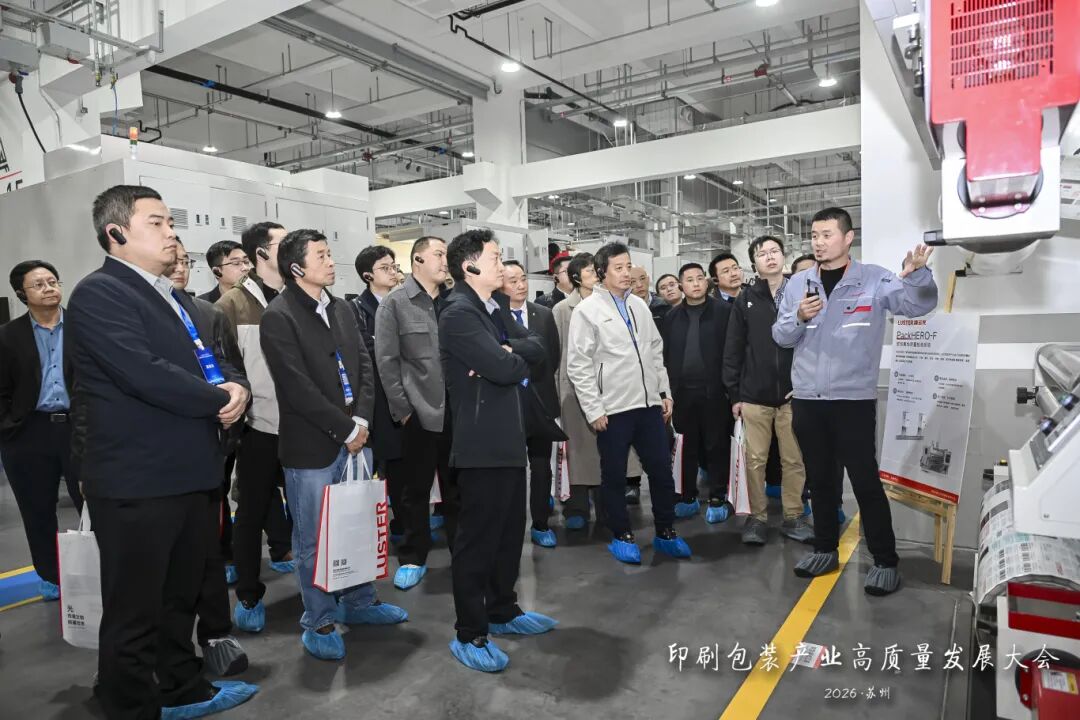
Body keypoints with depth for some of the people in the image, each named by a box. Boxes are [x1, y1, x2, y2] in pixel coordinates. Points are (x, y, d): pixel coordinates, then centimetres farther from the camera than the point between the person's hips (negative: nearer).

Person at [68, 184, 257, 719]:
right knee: (133, 610, 6)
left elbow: (212, 359, 15)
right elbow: (145, 374, -25)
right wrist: (219, 400, -13)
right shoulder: (99, 293, -13)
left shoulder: (175, 297, 16)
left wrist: (236, 386, -8)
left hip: (191, 472, 9)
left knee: (181, 597, 22)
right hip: (137, 480, -9)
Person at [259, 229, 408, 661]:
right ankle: (318, 622, 22)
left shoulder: (341, 309, 11)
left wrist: (361, 421, -3)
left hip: (353, 438, 7)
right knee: (313, 539, 6)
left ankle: (358, 602, 35)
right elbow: (298, 387, -17)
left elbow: (363, 365, 10)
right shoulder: (279, 317, -12)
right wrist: (345, 430, -13)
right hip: (310, 445, -6)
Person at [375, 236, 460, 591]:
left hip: (456, 412, 3)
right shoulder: (395, 304, 0)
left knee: (457, 488, 12)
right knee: (415, 490, 9)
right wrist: (402, 409, -8)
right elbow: (386, 362, -4)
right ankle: (412, 558, 24)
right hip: (418, 413, -2)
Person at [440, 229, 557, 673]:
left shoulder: (492, 311, 16)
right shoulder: (459, 313, -15)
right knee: (478, 538, 1)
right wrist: (515, 360, -3)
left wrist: (509, 353, -12)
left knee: (510, 532, 18)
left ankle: (502, 611, 34)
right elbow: (504, 369, -24)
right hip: (482, 445, -9)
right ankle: (469, 635, 14)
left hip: (509, 440, 9)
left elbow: (537, 348, 7)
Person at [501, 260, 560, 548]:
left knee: (541, 465, 9)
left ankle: (541, 524, 20)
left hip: (540, 399, 3)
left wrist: (534, 380, 0)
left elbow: (554, 355, 7)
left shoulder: (544, 314, 6)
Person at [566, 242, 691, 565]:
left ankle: (665, 533, 26)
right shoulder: (587, 310, -7)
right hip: (612, 408, -5)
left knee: (662, 470, 11)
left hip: (649, 404, 5)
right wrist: (594, 409, -12)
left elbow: (656, 351, 17)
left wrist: (665, 393, 11)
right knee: (614, 476, 7)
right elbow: (578, 365, -10)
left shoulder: (639, 305, 11)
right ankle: (622, 536, 24)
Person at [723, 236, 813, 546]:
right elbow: (733, 351, 3)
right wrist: (734, 394, 0)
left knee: (795, 460, 6)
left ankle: (793, 517, 20)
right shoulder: (745, 300, 4)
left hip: (793, 394, 0)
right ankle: (757, 517, 16)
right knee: (755, 460, 4)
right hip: (754, 396, 0)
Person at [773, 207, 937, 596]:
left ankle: (886, 561, 16)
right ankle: (825, 549, 30)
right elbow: (780, 336, 5)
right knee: (818, 478, 15)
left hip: (854, 399, -4)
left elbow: (919, 305, -14)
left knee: (865, 481, 1)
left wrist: (916, 274, -34)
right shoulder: (798, 283, 6)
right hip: (806, 398, 4)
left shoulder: (874, 279, -4)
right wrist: (799, 317, -16)